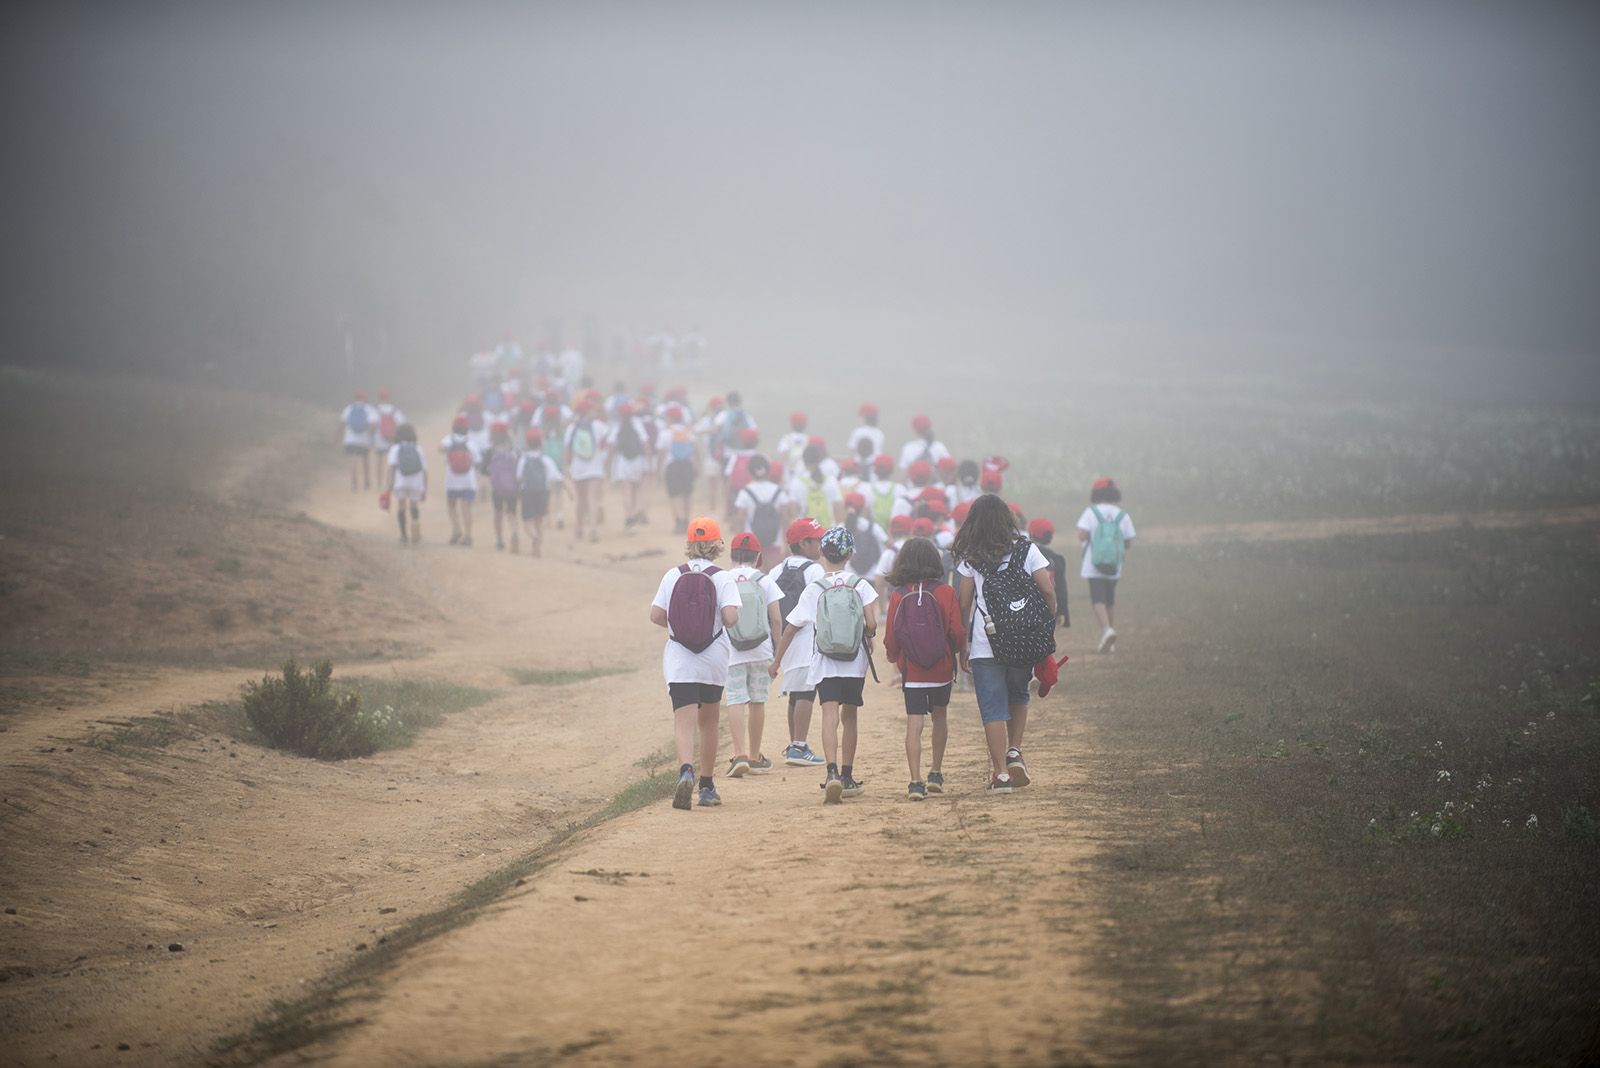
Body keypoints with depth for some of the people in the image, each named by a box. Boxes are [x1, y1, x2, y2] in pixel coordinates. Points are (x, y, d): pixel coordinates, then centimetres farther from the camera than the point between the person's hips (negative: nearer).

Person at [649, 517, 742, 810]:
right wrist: (722, 619, 7)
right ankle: (707, 786, 24)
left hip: (678, 660, 0)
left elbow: (656, 615, -2)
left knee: (683, 720, -8)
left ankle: (686, 770, -35)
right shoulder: (722, 578, -6)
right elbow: (731, 618, -17)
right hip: (713, 661, 0)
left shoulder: (673, 576, -1)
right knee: (709, 721, 18)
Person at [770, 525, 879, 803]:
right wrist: (868, 639, 12)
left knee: (830, 715, -13)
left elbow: (790, 629, 6)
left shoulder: (814, 590, 2)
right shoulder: (860, 585, 1)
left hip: (825, 663, -2)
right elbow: (871, 623, -11)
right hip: (855, 661, 2)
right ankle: (847, 776, 24)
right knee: (849, 717, 17)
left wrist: (776, 662, 16)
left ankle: (833, 773, -33)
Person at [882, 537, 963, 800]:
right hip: (942, 669, 1)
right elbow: (957, 632, -9)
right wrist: (954, 650, 13)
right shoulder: (945, 592, -8)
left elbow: (890, 639, -3)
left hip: (911, 672, -1)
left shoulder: (898, 596, -6)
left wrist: (894, 657, 18)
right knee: (939, 716, 22)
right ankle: (936, 774, 27)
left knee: (914, 724, -2)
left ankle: (916, 781, -14)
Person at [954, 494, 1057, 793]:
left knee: (993, 708, 2)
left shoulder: (970, 558, -1)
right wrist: (1049, 629, 8)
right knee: (1018, 695, 25)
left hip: (985, 644, -2)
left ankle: (1001, 773, -3)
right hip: (1025, 641, 2)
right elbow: (1048, 591, -3)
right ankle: (1014, 752, 11)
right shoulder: (1026, 550, 1)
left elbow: (964, 604, 0)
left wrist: (962, 645, 8)